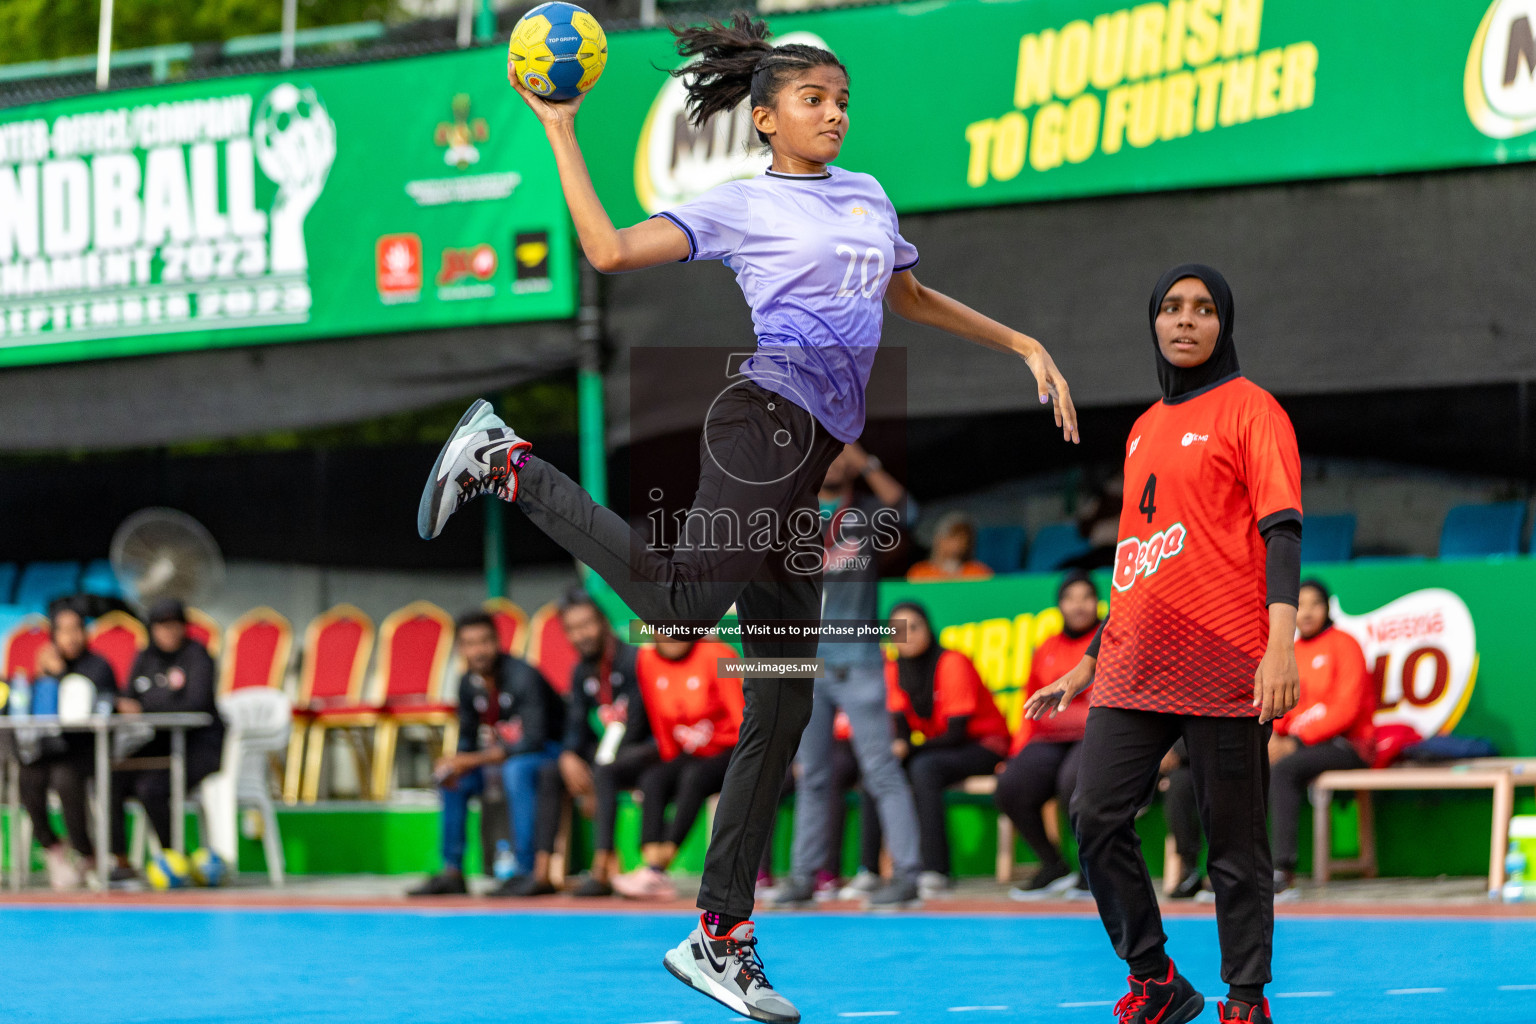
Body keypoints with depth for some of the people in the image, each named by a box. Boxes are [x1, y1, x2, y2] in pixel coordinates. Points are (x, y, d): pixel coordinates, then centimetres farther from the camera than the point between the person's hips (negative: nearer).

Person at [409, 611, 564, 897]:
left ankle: (525, 871, -36)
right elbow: (468, 739, 9)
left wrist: (474, 761, -30)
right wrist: (456, 763, -16)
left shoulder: (523, 677, -23)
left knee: (516, 769, -37)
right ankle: (452, 872, 1)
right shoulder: (468, 683, -1)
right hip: (504, 752, 8)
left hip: (549, 750, -8)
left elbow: (534, 739, -29)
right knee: (450, 779, -3)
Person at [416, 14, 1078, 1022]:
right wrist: (561, 132, -4)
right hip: (770, 418, -7)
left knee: (783, 706, 2)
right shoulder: (739, 205, 5)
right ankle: (510, 463, -10)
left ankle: (720, 940, 4)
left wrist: (1026, 345, 37)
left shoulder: (867, 196, 25)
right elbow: (610, 250, -4)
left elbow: (912, 297, 40)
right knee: (680, 597, -32)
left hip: (811, 463, 7)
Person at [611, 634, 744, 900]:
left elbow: (742, 718, -15)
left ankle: (656, 870, -40)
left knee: (693, 777, -33)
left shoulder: (716, 656, -14)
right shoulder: (647, 660, 0)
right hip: (688, 756, 5)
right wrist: (671, 765, 1)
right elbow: (661, 727, 7)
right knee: (651, 780, -24)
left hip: (728, 753, -5)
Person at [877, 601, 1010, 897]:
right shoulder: (895, 669, 2)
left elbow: (956, 733, -21)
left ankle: (935, 870, -37)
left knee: (924, 768, -34)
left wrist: (909, 748, -30)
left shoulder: (952, 663, -18)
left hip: (983, 744, -7)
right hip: (937, 747, 7)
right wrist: (893, 748, -24)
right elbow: (901, 729, 0)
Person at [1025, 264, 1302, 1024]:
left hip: (1223, 664, -6)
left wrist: (1281, 643, -23)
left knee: (1233, 843, -2)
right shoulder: (1145, 429, 19)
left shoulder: (1249, 410, -1)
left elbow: (1282, 529, -10)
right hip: (1136, 666, 6)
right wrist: (1087, 666, 23)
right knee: (1096, 817, -4)